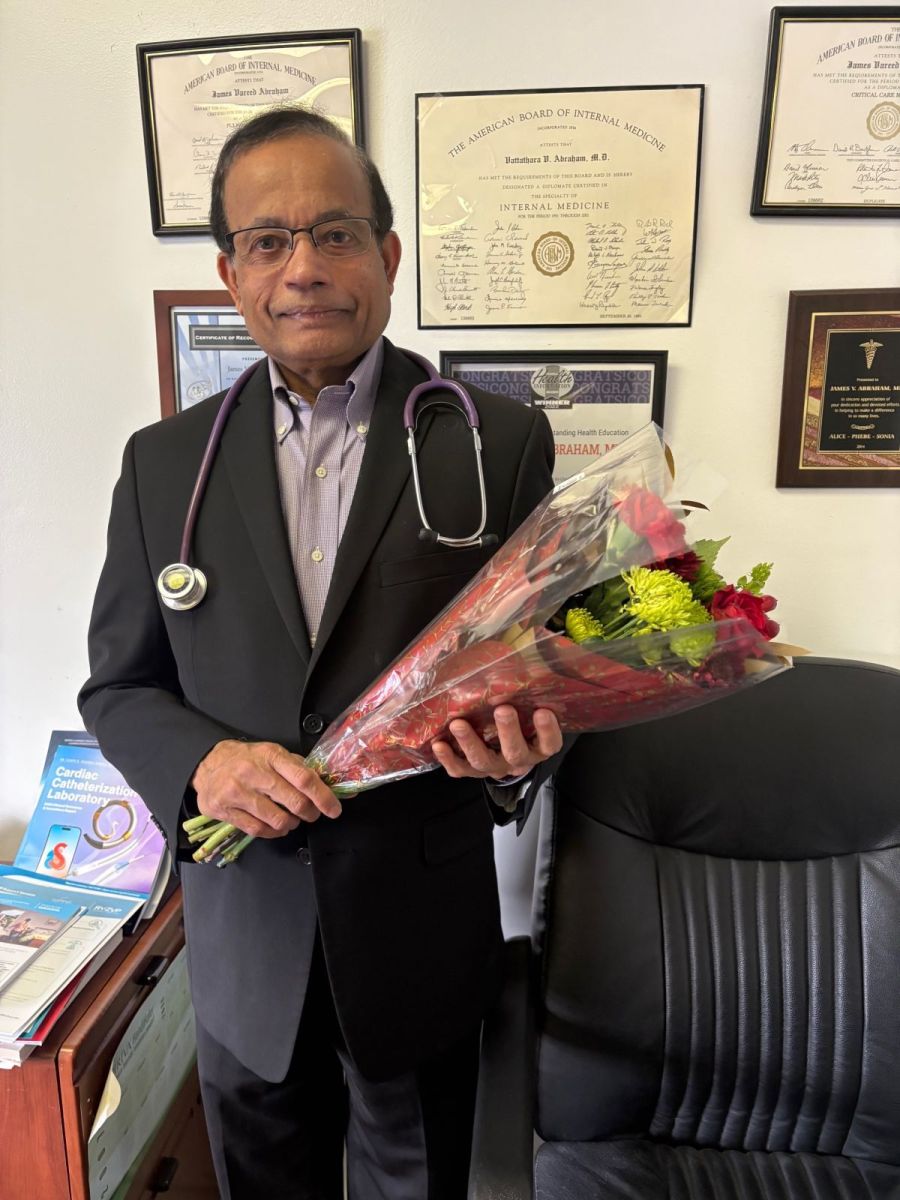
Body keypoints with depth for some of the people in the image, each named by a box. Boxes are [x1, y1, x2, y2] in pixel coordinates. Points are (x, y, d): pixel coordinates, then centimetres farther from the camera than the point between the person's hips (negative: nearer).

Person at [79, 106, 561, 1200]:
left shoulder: (500, 439, -9)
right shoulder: (163, 462, -3)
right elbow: (118, 685, 2)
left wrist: (523, 738, -25)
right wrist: (200, 762, -18)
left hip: (419, 930, -1)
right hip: (242, 932, 2)